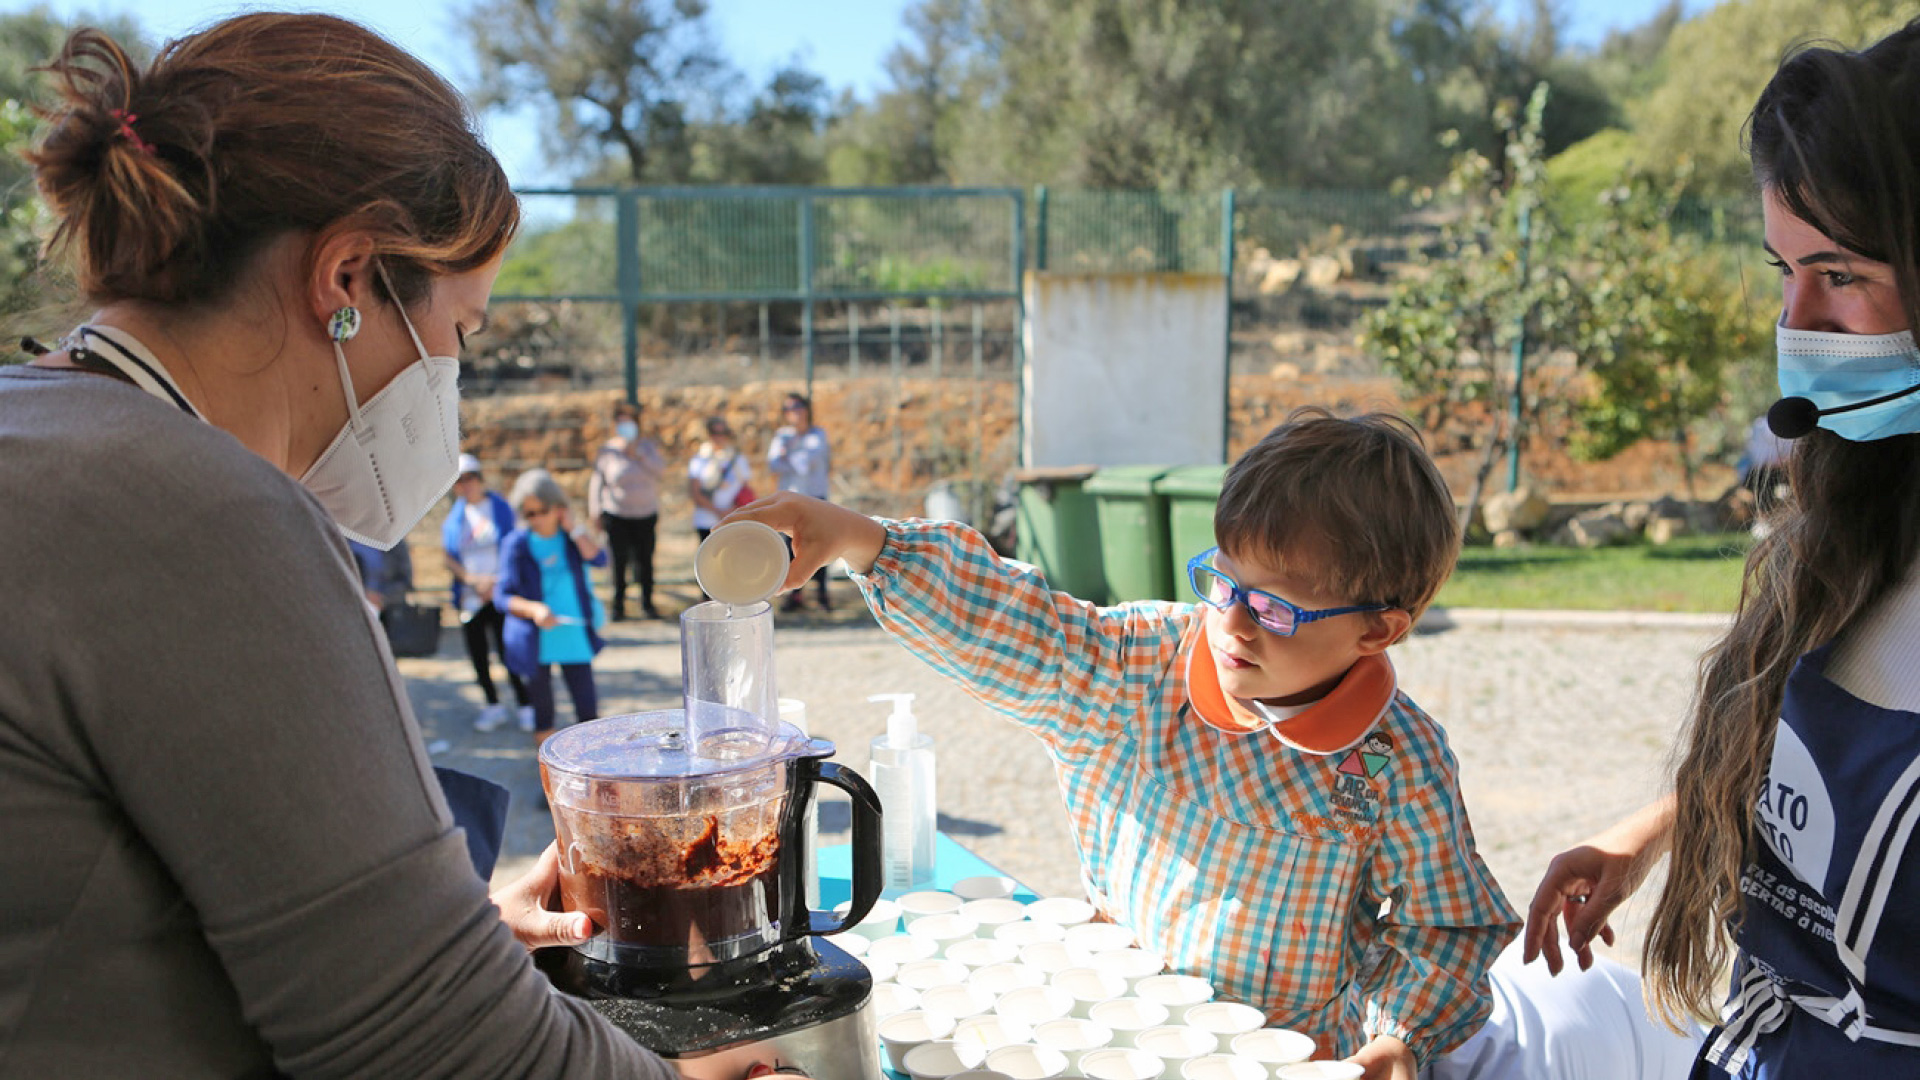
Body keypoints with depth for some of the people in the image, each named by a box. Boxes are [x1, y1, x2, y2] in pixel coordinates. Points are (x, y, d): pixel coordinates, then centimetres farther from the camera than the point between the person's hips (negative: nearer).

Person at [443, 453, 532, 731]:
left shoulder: (501, 507, 0)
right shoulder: (455, 516, 7)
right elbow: (448, 557, 5)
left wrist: (495, 582, -11)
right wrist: (472, 579, -10)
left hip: (500, 595, -3)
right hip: (470, 597, 3)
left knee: (508, 650, -6)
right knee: (478, 654, 7)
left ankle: (524, 705, 6)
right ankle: (493, 706, 22)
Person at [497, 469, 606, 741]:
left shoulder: (573, 537, 3)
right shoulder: (517, 544, -7)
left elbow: (598, 558, -18)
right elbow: (502, 596, -13)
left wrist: (573, 529, -13)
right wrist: (533, 609, -29)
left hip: (575, 638, 2)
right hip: (536, 643, -1)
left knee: (587, 706, 1)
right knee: (542, 710, 10)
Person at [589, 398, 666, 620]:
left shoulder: (648, 446, 5)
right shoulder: (608, 450, 0)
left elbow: (661, 470, -9)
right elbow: (597, 481, 2)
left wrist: (637, 454, -17)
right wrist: (596, 512, -2)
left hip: (645, 514, 2)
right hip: (616, 515, -1)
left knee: (645, 560, 3)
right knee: (619, 561, -3)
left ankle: (647, 604, 16)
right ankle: (618, 606, 9)